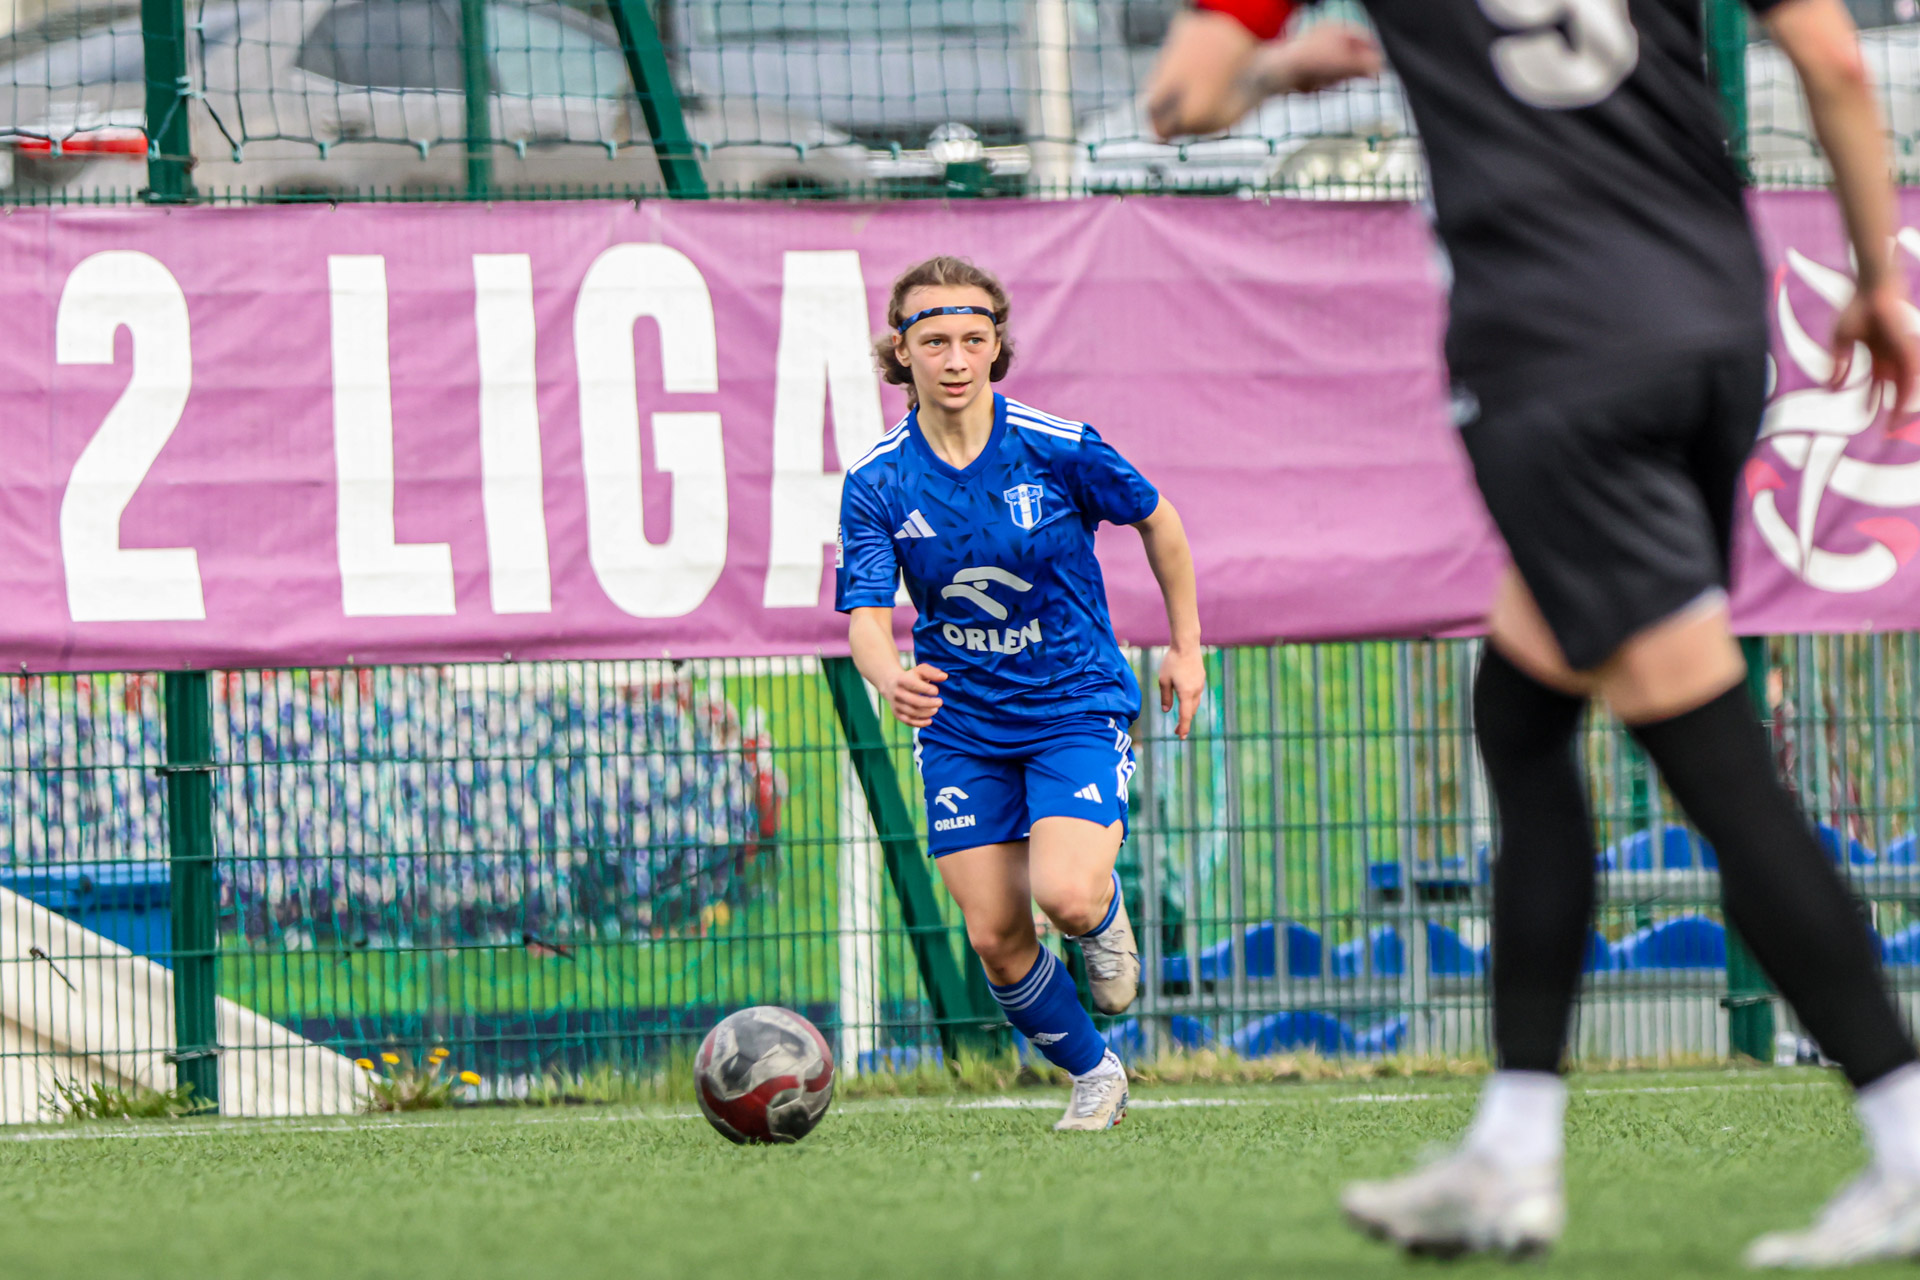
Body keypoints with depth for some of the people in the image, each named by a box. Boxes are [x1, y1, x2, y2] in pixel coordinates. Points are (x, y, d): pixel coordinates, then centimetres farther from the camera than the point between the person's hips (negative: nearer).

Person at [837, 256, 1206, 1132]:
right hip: (959, 722, 3)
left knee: (1066, 896, -25)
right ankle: (1092, 1074, 22)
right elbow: (866, 616, -15)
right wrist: (891, 679, -38)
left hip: (1075, 704, -2)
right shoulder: (877, 484, -9)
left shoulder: (1059, 450, -13)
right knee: (994, 937, -2)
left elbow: (1157, 522, 5)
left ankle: (1105, 913, 13)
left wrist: (1187, 646, 10)